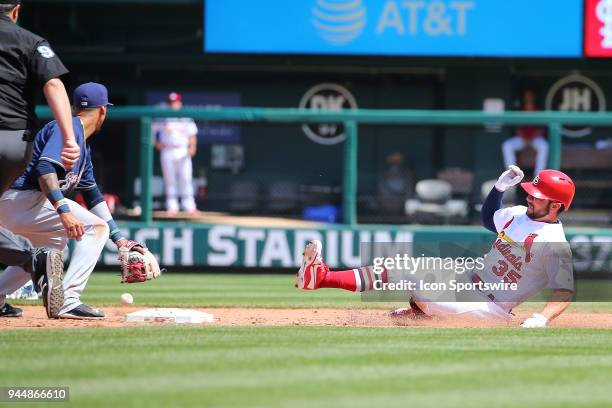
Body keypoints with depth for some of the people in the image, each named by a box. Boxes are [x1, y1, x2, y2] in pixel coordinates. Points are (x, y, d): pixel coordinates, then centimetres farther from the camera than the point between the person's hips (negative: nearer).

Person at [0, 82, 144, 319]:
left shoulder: (84, 148, 23)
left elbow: (93, 196, 28)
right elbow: (44, 167, -25)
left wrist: (118, 238, 24)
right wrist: (64, 211, -35)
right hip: (24, 200, -11)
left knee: (55, 242, 34)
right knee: (95, 226, -10)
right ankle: (68, 300, -19)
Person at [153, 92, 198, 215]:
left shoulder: (186, 119, 9)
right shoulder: (162, 119, 8)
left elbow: (192, 135, 9)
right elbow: (152, 131, 11)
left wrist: (192, 147, -8)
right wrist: (156, 144, -4)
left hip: (183, 151, 0)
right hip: (167, 151, 0)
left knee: (186, 179, -7)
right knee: (169, 180, 0)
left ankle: (189, 206, -6)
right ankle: (172, 207, 3)